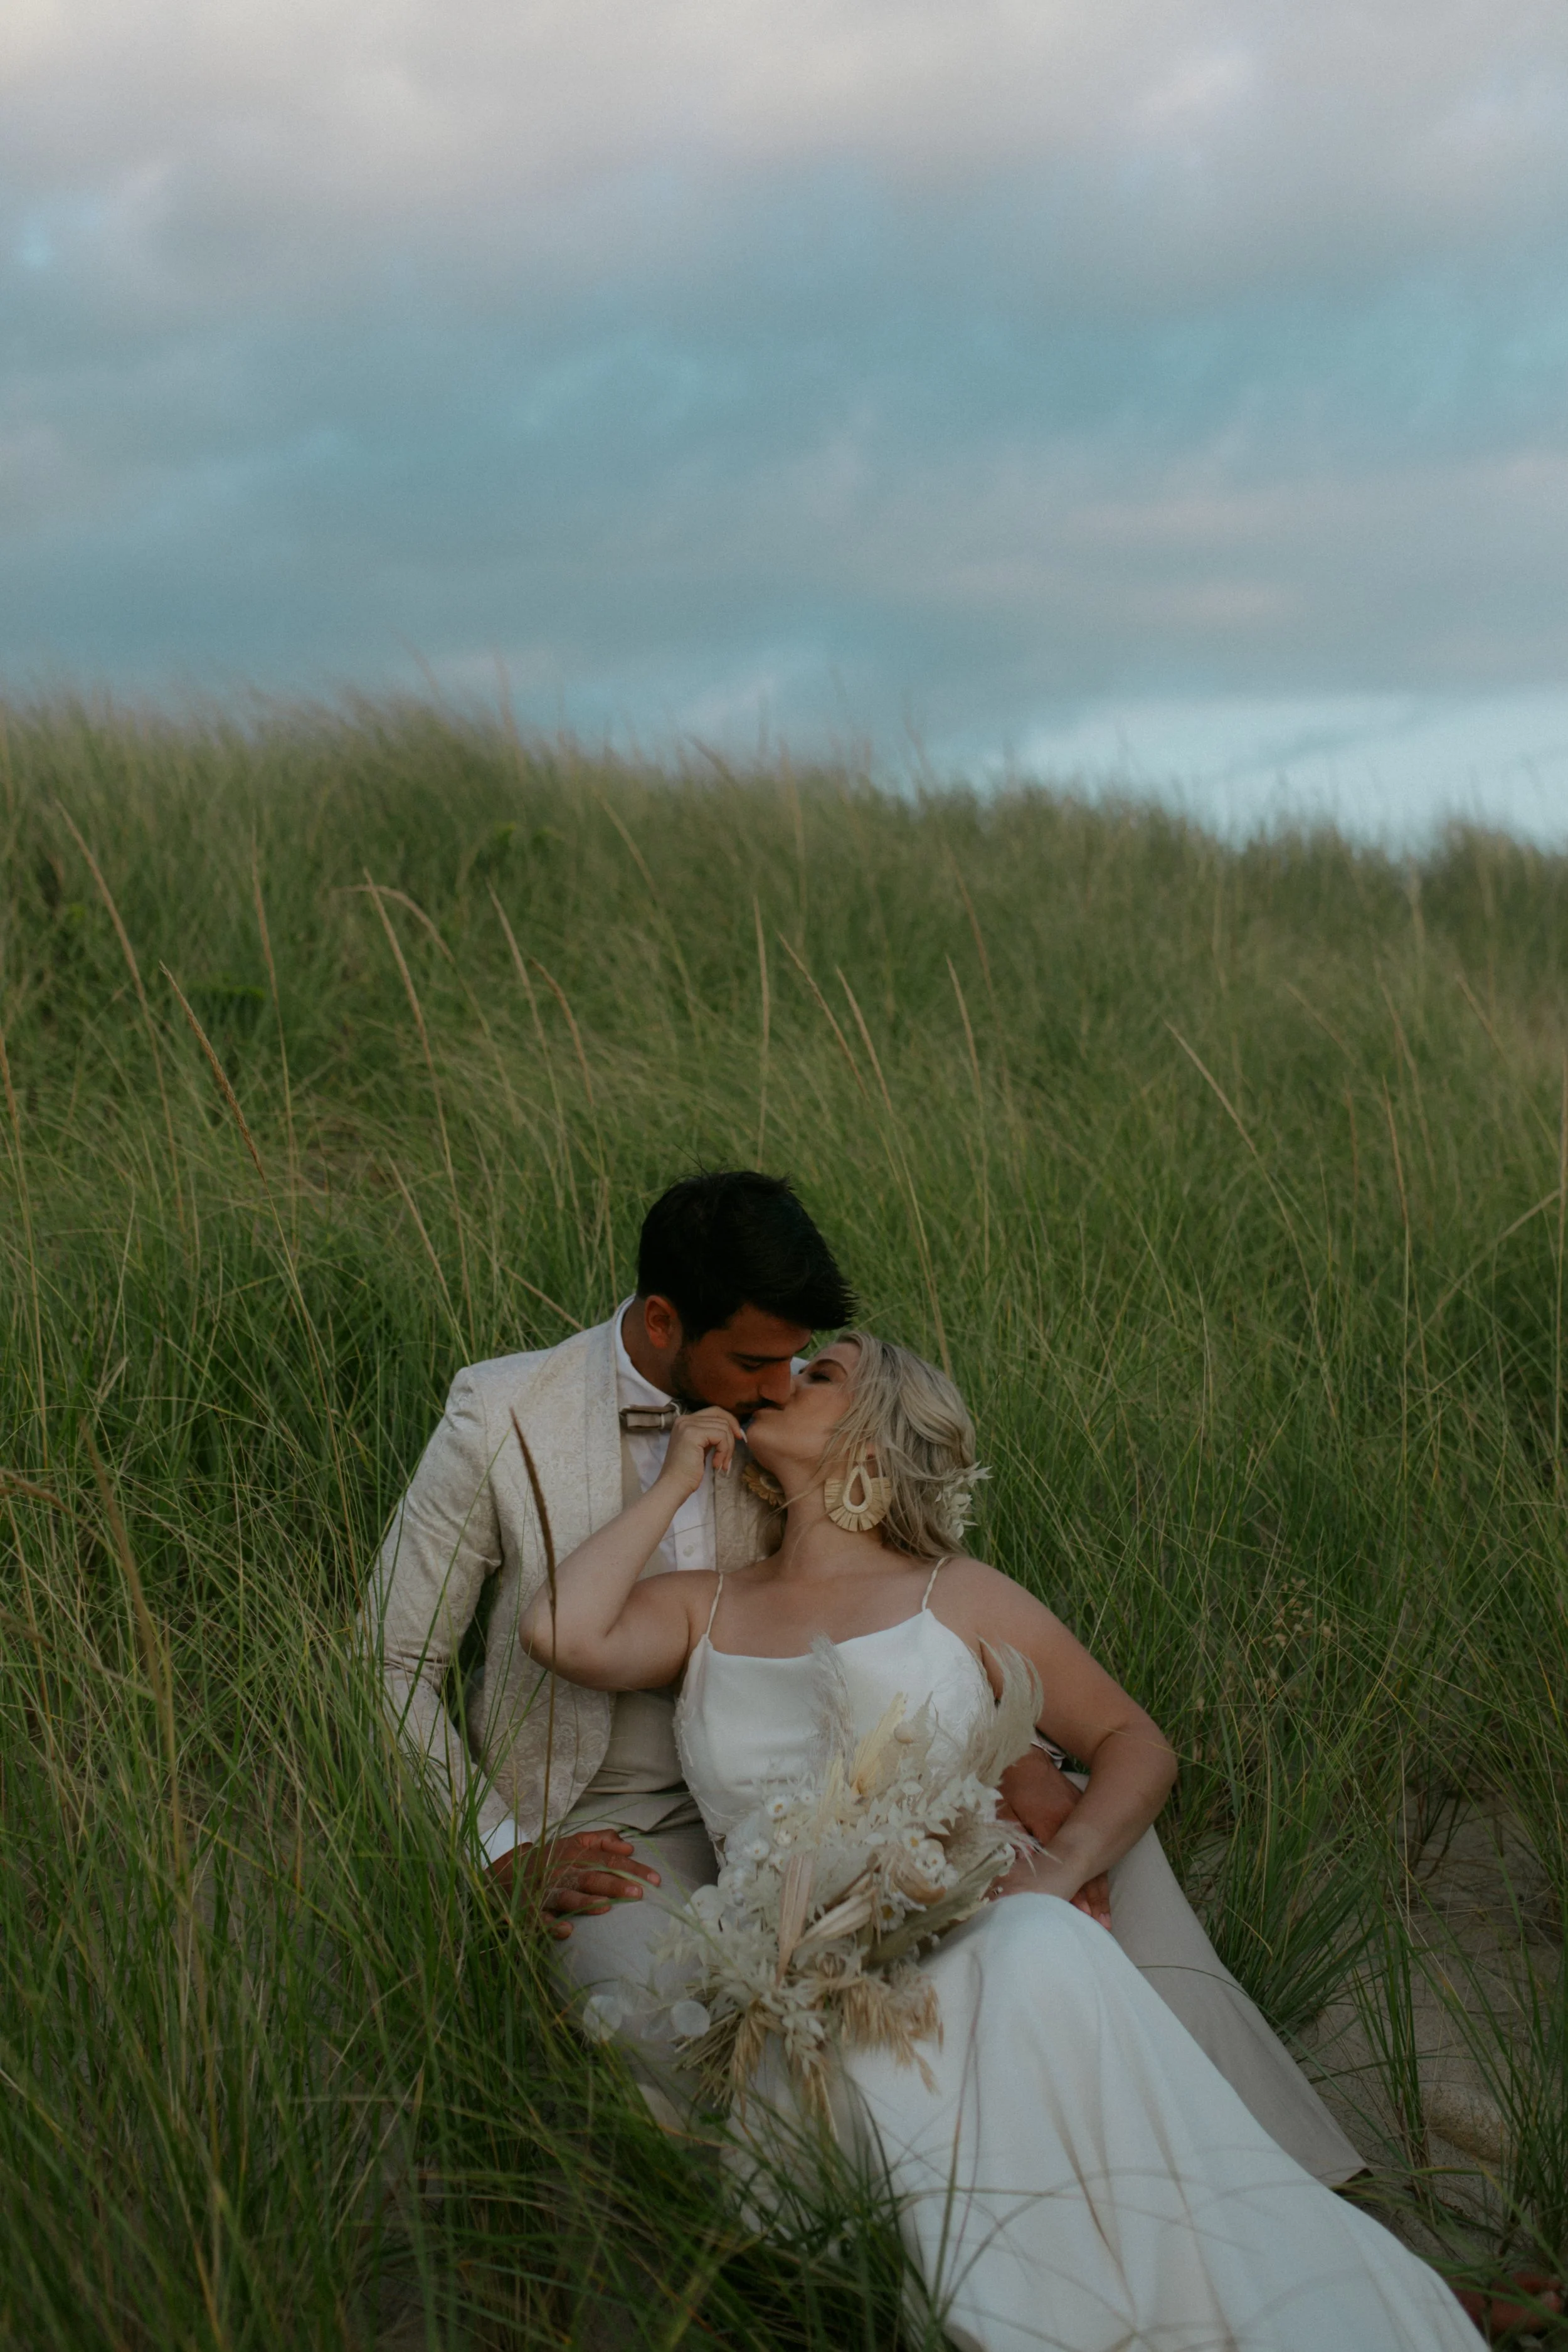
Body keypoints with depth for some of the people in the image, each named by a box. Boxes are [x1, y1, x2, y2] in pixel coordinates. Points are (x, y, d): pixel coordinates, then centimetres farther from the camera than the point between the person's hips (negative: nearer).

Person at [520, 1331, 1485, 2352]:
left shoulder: (956, 1597, 14)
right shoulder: (706, 1609, 19)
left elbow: (1137, 1743, 14)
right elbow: (565, 1632, -2)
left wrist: (1063, 1865, -8)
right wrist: (676, 1483, 11)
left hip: (972, 1950, 0)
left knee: (1041, 1952, -37)